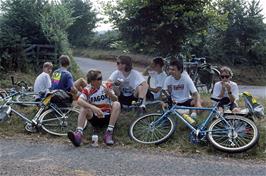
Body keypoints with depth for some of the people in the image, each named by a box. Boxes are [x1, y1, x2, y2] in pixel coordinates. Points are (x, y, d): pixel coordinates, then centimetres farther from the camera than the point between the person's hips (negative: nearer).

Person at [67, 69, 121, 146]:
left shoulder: (105, 86, 0)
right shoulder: (87, 90, -6)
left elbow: (116, 99, -8)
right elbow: (79, 101, -25)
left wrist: (109, 93, -30)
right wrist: (93, 108, -40)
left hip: (108, 117, 1)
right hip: (95, 118, -1)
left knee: (117, 104, -24)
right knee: (84, 108, -25)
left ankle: (109, 133, -32)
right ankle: (79, 133, -41)